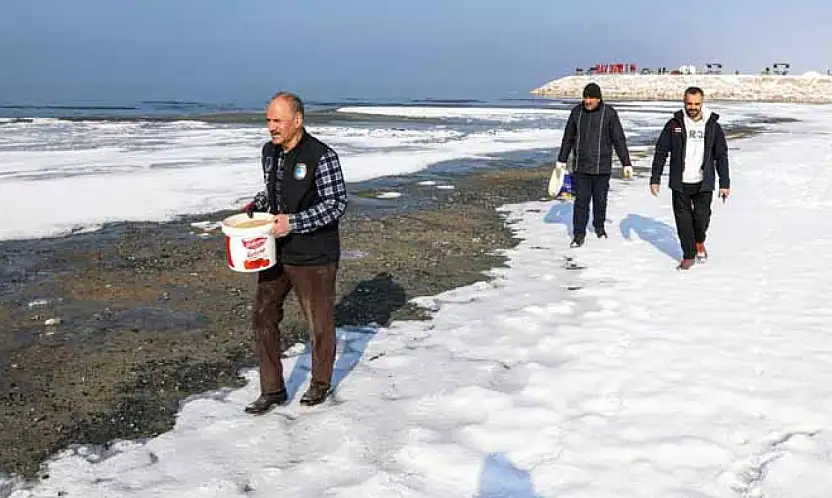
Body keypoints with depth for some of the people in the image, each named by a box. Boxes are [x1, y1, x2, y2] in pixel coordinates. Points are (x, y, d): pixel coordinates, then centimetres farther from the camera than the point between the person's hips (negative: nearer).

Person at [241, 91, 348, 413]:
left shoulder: (322, 156, -17)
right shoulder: (269, 152, 6)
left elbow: (337, 203, -17)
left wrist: (293, 223, -24)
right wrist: (255, 205, 0)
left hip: (314, 257, -6)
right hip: (275, 252, 7)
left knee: (319, 322, 9)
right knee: (263, 317, 6)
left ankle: (320, 383, 32)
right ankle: (272, 390, 19)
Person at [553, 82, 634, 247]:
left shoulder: (609, 113, -5)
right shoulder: (577, 112, 3)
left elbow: (619, 140, -3)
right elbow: (568, 138, 13)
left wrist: (626, 163, -6)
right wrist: (561, 160, 17)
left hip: (602, 166, -1)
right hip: (581, 166, 1)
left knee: (600, 200, 12)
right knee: (581, 201, -3)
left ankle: (599, 227, 34)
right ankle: (579, 235, 2)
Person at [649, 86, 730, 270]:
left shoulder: (712, 125, 2)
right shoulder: (674, 124, -1)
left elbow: (721, 156, 7)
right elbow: (661, 152, 3)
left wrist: (725, 183, 4)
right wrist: (655, 179, -1)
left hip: (703, 183, 0)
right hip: (680, 183, 0)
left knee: (702, 217, -5)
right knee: (683, 219, 3)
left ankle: (699, 242, 27)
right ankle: (689, 255, 18)